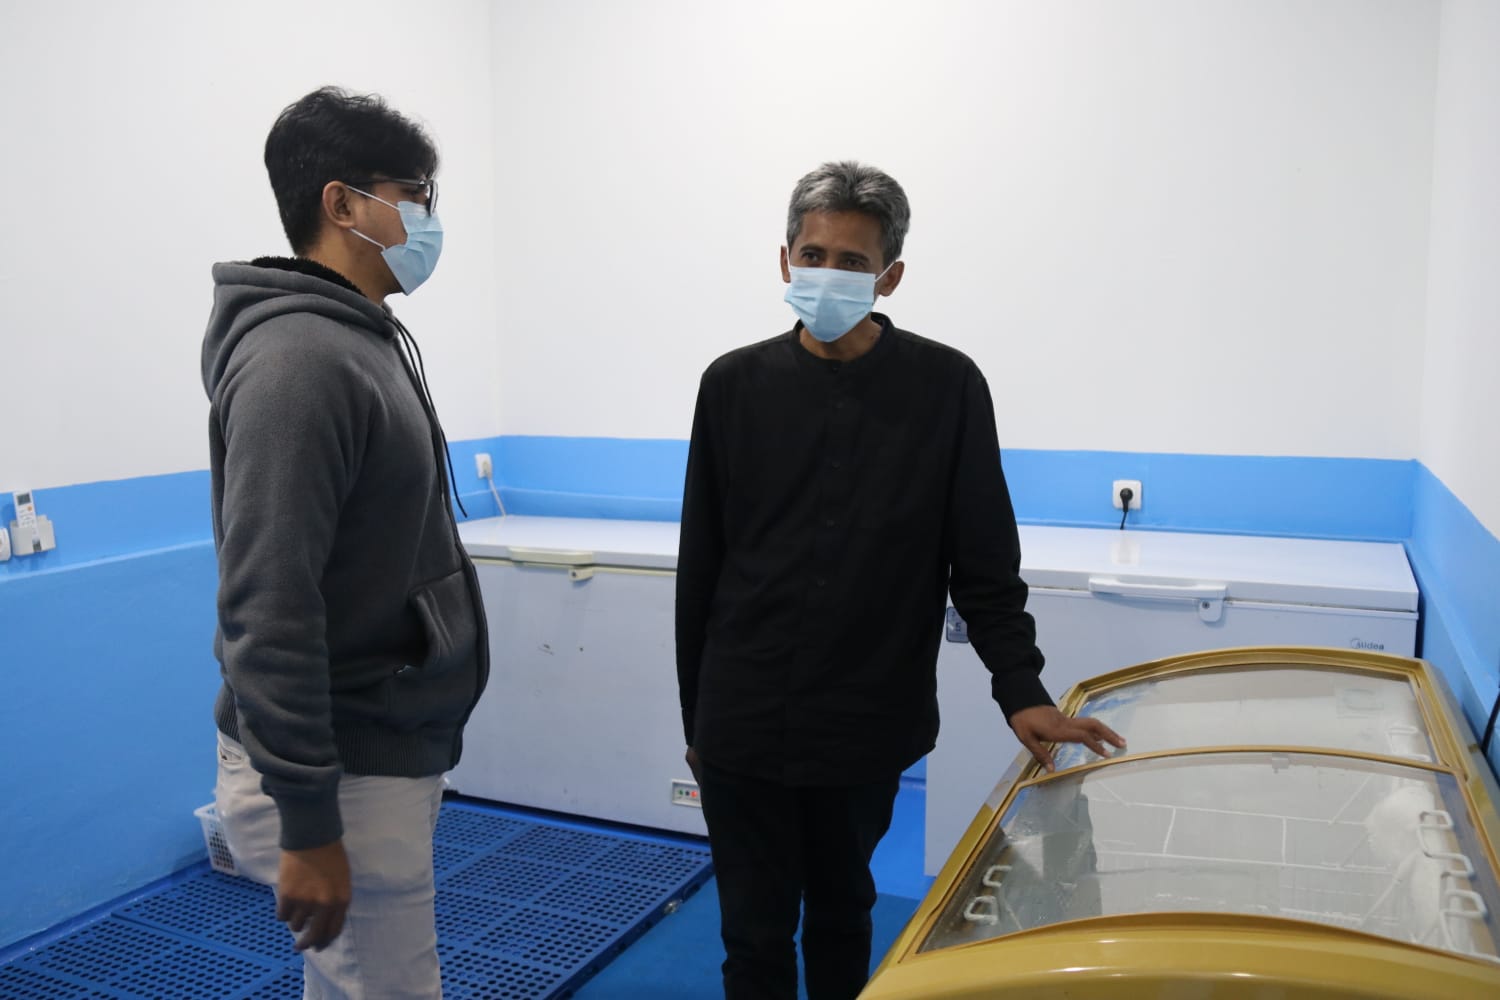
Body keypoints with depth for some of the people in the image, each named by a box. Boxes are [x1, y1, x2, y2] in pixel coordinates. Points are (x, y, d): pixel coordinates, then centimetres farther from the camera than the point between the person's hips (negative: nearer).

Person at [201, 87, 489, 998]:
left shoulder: (368, 340, 11)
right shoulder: (299, 359, -20)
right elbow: (268, 610, -25)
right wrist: (309, 828, -23)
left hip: (392, 753, 9)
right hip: (339, 779, -9)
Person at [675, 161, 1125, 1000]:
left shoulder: (947, 387, -5)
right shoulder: (736, 385, -1)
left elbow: (985, 566, -1)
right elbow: (700, 567, 4)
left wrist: (1022, 692, -11)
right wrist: (695, 715, 7)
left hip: (867, 727, 0)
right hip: (744, 726, 1)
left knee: (842, 917, 19)